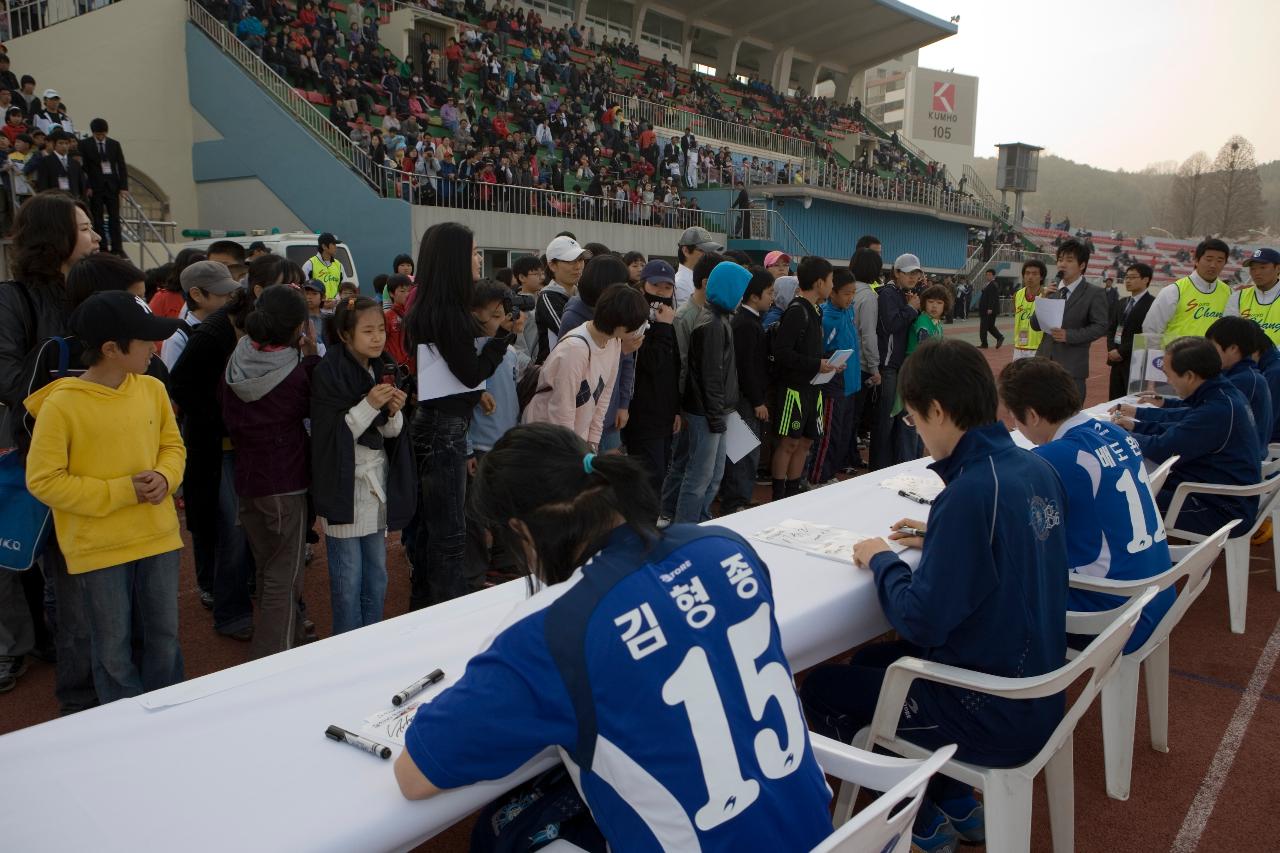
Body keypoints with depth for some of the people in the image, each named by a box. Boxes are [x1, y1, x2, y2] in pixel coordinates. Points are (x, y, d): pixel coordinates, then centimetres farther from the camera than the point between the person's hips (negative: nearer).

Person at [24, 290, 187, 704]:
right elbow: (43, 481, -13)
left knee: (163, 639, 16)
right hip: (98, 548, -4)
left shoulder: (152, 390, -1)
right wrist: (122, 491, -17)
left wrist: (164, 477, -11)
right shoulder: (61, 405, -15)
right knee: (115, 651, 11)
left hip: (158, 537, 4)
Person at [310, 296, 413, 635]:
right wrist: (369, 405, -22)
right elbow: (332, 434, -15)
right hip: (344, 484, -6)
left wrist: (394, 411, -11)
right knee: (348, 578, 1)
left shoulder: (383, 368, 6)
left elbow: (391, 433, 10)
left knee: (377, 575, 15)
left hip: (378, 481, 6)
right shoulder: (328, 374, -13)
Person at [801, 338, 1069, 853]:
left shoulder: (971, 491, -28)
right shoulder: (1037, 469, -2)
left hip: (993, 716, -8)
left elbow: (920, 620, -25)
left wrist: (881, 560, -9)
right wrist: (939, 540, 8)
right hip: (1037, 692, 9)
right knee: (871, 660, 25)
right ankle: (955, 806, 26)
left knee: (821, 686, 7)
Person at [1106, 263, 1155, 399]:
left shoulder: (1152, 304, -10)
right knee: (1114, 401, 9)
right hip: (1117, 360, 7)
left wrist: (1122, 351, -15)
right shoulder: (1121, 303, 16)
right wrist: (1112, 349, -2)